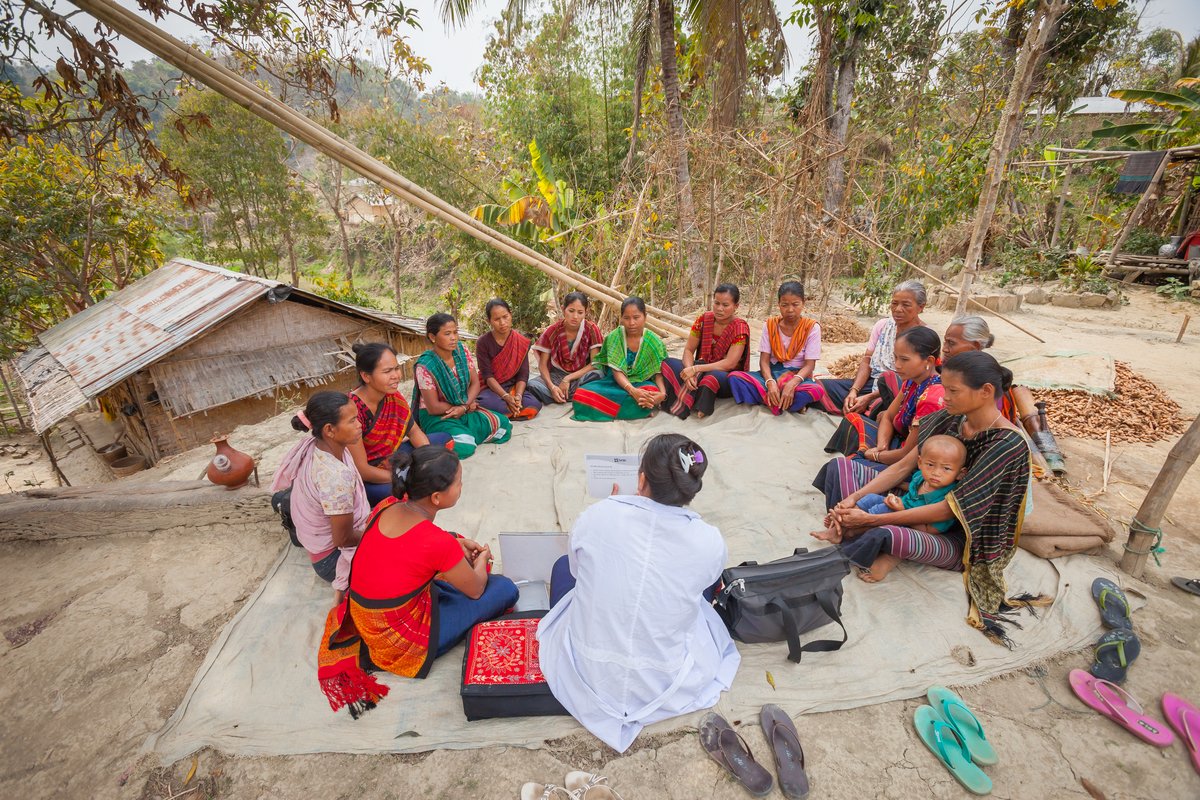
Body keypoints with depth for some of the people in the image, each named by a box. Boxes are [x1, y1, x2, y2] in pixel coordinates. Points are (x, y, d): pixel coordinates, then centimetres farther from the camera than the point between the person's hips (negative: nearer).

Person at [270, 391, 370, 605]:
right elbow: (344, 539, -25)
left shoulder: (312, 445, -10)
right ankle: (345, 586, 4)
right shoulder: (335, 476, -35)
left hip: (316, 539, 8)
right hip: (332, 556, -8)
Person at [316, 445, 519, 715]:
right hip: (399, 643, -7)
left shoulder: (387, 506, -11)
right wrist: (482, 558, 10)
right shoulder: (440, 544, -30)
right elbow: (475, 590, -10)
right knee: (505, 588, -3)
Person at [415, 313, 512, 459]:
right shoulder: (425, 366, -21)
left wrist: (464, 406, -18)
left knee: (503, 426, -12)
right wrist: (468, 406, -11)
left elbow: (475, 383, 0)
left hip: (465, 410, 6)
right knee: (465, 446, -31)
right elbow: (434, 408, -18)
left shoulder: (461, 351, -4)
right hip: (436, 416, -6)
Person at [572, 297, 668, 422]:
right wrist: (633, 391, -35)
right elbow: (617, 371, -15)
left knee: (652, 393, -39)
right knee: (582, 394, -28)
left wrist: (663, 394, -29)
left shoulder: (653, 341, -5)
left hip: (641, 383, 0)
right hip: (615, 382, 1)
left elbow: (659, 372, -6)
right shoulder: (614, 337, -7)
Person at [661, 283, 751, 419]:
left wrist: (695, 369, -26)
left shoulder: (740, 327, -12)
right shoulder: (704, 319, -1)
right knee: (668, 363, -20)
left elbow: (729, 364, -20)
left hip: (728, 378, -4)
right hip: (701, 372, 5)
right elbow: (688, 350, -2)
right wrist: (690, 370, -24)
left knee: (714, 376, -40)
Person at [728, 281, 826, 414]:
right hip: (772, 374, 3)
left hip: (798, 377, -2)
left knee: (817, 390, -37)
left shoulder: (812, 328, -6)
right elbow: (764, 360, -5)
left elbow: (809, 365, -11)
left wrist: (792, 384, -32)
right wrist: (770, 382, -27)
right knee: (734, 377, -25)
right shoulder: (770, 325, 0)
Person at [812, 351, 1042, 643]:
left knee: (888, 535, -41)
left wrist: (872, 520, -28)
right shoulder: (950, 418, -5)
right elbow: (904, 466, -4)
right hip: (924, 501, 8)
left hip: (961, 539, -7)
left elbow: (949, 509, -27)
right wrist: (853, 499, -18)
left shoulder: (1008, 443, -25)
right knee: (840, 465, -3)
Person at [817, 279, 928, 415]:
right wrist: (854, 390, -13)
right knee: (821, 386, -16)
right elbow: (866, 361, 5)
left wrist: (870, 397, -22)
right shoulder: (883, 325, 7)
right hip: (869, 383, 5)